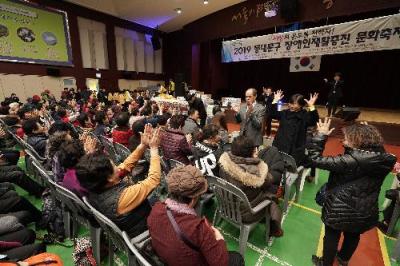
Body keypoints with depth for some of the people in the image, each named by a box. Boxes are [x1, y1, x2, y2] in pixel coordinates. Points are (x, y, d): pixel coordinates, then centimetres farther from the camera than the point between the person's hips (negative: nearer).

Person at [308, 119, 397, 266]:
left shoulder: (350, 161, -30)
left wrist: (321, 135, -25)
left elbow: (315, 159, -33)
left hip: (340, 211, -6)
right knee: (353, 236, 30)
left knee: (332, 236, 19)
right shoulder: (384, 160, -11)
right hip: (366, 212, 6)